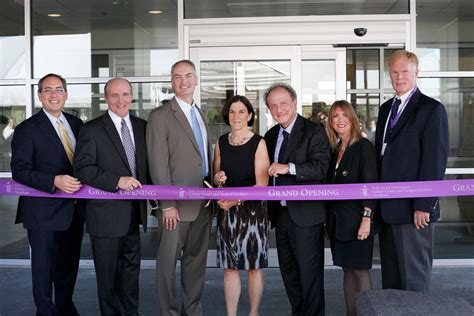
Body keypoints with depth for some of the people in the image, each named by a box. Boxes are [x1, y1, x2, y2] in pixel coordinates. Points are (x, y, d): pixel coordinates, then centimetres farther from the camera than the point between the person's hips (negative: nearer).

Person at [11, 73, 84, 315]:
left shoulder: (76, 124, 9)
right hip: (44, 212, -6)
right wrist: (54, 181, -26)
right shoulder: (27, 129, -8)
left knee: (69, 266, 19)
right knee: (44, 267, 6)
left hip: (74, 210, 6)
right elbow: (19, 171, -14)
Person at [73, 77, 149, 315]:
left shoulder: (142, 126, 9)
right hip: (106, 213, -5)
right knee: (107, 274, 8)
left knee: (131, 269, 16)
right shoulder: (92, 129, -7)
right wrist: (117, 181, -24)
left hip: (134, 213, 5)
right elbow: (82, 169, -14)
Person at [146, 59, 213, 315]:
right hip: (177, 205, -6)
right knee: (168, 261, 3)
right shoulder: (160, 116, -7)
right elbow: (158, 165, -12)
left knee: (196, 258, 14)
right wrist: (167, 204, -16)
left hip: (203, 202, 7)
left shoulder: (200, 115, 15)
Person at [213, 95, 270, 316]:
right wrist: (218, 179, -5)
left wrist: (236, 200, -22)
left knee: (254, 266, 5)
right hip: (226, 211, 4)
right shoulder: (221, 142, 8)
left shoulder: (258, 143, -6)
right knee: (229, 266, 6)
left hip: (253, 209, -3)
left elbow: (262, 184, -10)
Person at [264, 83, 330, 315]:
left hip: (305, 214, -7)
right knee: (288, 270, 16)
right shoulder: (271, 135, 13)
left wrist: (289, 168, -28)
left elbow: (321, 167, -19)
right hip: (280, 213, 7)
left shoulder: (314, 131, -8)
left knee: (310, 271, -1)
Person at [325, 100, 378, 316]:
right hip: (338, 222, 7)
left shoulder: (364, 147, -7)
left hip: (356, 221, -6)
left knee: (360, 270, -3)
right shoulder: (335, 150, 13)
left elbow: (371, 185, -12)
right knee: (348, 270, 10)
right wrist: (329, 221, 12)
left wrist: (367, 218, -18)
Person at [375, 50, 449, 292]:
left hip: (413, 208, -7)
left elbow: (435, 160, -11)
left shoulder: (431, 109, -5)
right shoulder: (386, 109, 17)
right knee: (390, 274, 13)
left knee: (414, 277, 2)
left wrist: (424, 205, -16)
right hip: (388, 207, 7)